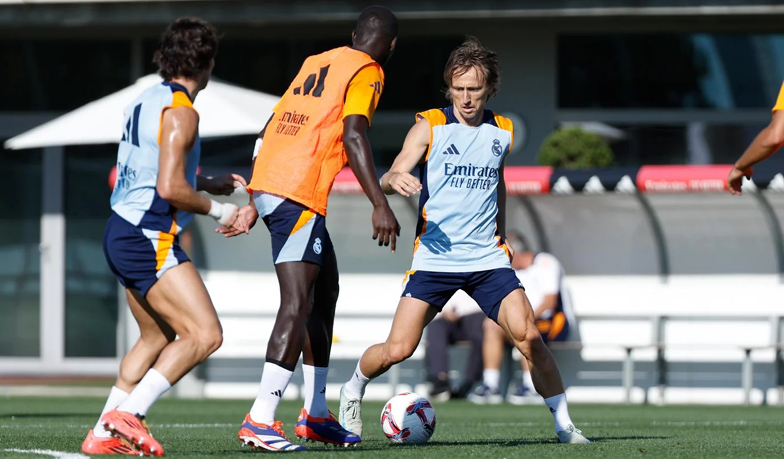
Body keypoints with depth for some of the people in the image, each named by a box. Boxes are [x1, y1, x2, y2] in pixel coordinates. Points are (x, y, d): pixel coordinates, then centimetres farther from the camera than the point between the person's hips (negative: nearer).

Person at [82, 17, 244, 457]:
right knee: (204, 334, -11)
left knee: (158, 337, 20)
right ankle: (128, 415, -17)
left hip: (123, 234, 10)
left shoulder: (147, 100, 14)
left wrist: (211, 183, 24)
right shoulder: (180, 112, -14)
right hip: (149, 239, -10)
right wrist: (216, 209, -7)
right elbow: (170, 188, -22)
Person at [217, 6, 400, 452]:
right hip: (299, 194, -9)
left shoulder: (316, 63, 23)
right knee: (298, 304, -13)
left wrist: (255, 203, 27)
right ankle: (260, 421, -21)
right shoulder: (368, 71, -1)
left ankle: (316, 414, 22)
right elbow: (352, 136, -17)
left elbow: (270, 132, 23)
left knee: (326, 290, 19)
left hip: (267, 182, 9)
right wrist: (380, 205, -21)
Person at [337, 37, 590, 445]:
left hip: (487, 258, 2)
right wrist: (395, 180, -34)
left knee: (528, 337, -14)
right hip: (435, 256, -2)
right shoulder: (430, 126, -2)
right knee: (397, 349, -8)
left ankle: (564, 425, -4)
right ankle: (352, 392, 22)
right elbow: (390, 178, -11)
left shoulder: (502, 132, 9)